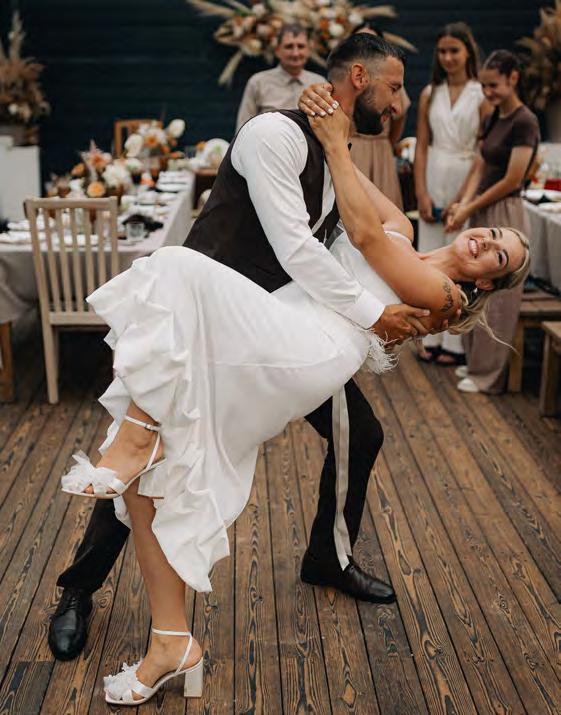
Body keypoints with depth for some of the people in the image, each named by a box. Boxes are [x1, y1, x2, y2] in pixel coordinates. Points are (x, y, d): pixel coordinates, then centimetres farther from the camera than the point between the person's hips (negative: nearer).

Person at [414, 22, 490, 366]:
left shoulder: (482, 95, -2)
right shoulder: (429, 95, 10)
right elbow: (421, 147, 8)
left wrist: (461, 200, -12)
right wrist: (422, 194, -4)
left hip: (466, 183, -4)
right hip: (433, 182, 4)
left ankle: (456, 342, 7)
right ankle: (432, 337, 13)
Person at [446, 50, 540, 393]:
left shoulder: (525, 122, -14)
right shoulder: (494, 118, 11)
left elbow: (511, 181, -17)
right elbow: (480, 166, 9)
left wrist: (469, 209, -13)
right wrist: (463, 203, -7)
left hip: (504, 216, -8)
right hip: (483, 215, 8)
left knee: (496, 297, 0)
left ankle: (489, 375, 11)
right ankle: (478, 363, 26)